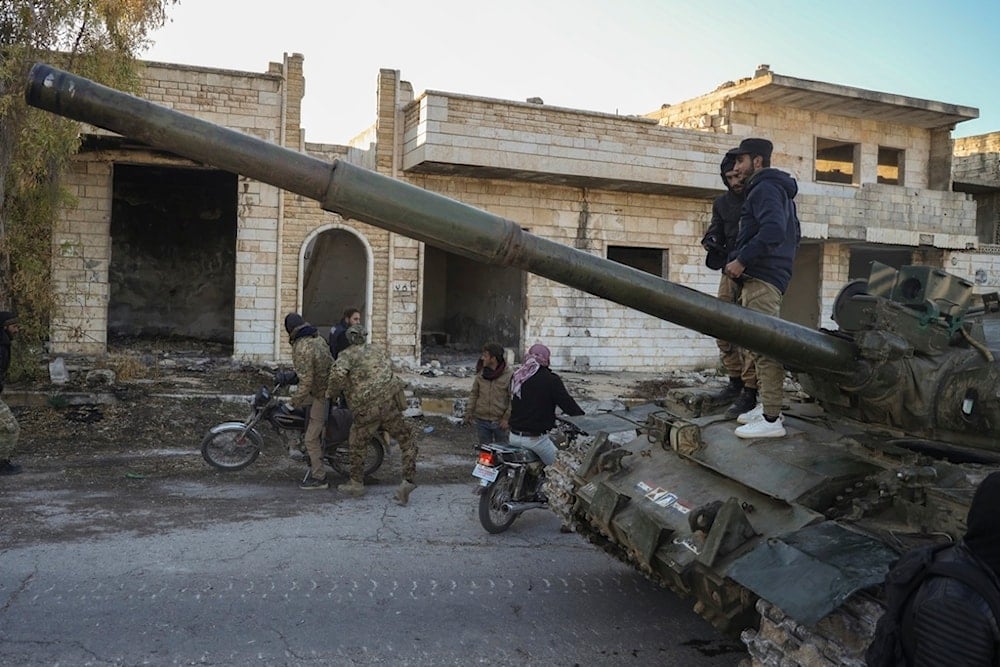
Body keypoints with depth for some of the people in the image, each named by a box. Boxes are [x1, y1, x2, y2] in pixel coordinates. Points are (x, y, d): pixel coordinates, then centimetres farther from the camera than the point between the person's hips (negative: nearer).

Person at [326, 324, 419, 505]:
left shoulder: (346, 355, 5)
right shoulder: (378, 350, 20)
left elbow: (338, 374, -13)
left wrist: (331, 394, 2)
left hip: (366, 410, -2)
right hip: (390, 402, 2)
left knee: (358, 445, 20)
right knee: (407, 441, 14)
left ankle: (356, 484, 32)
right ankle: (407, 481, 3)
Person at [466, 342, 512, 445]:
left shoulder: (509, 374, -12)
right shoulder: (481, 372, 1)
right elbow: (474, 393, 10)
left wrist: (507, 417, -13)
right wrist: (469, 410, 1)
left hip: (500, 421, -4)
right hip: (482, 420, 4)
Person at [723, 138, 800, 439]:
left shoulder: (764, 189, -9)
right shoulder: (779, 191, 24)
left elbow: (772, 230, -25)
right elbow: (792, 234, 29)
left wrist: (742, 260, -22)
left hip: (761, 279, -11)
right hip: (772, 276, 11)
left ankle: (771, 420, -13)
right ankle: (767, 406, 24)